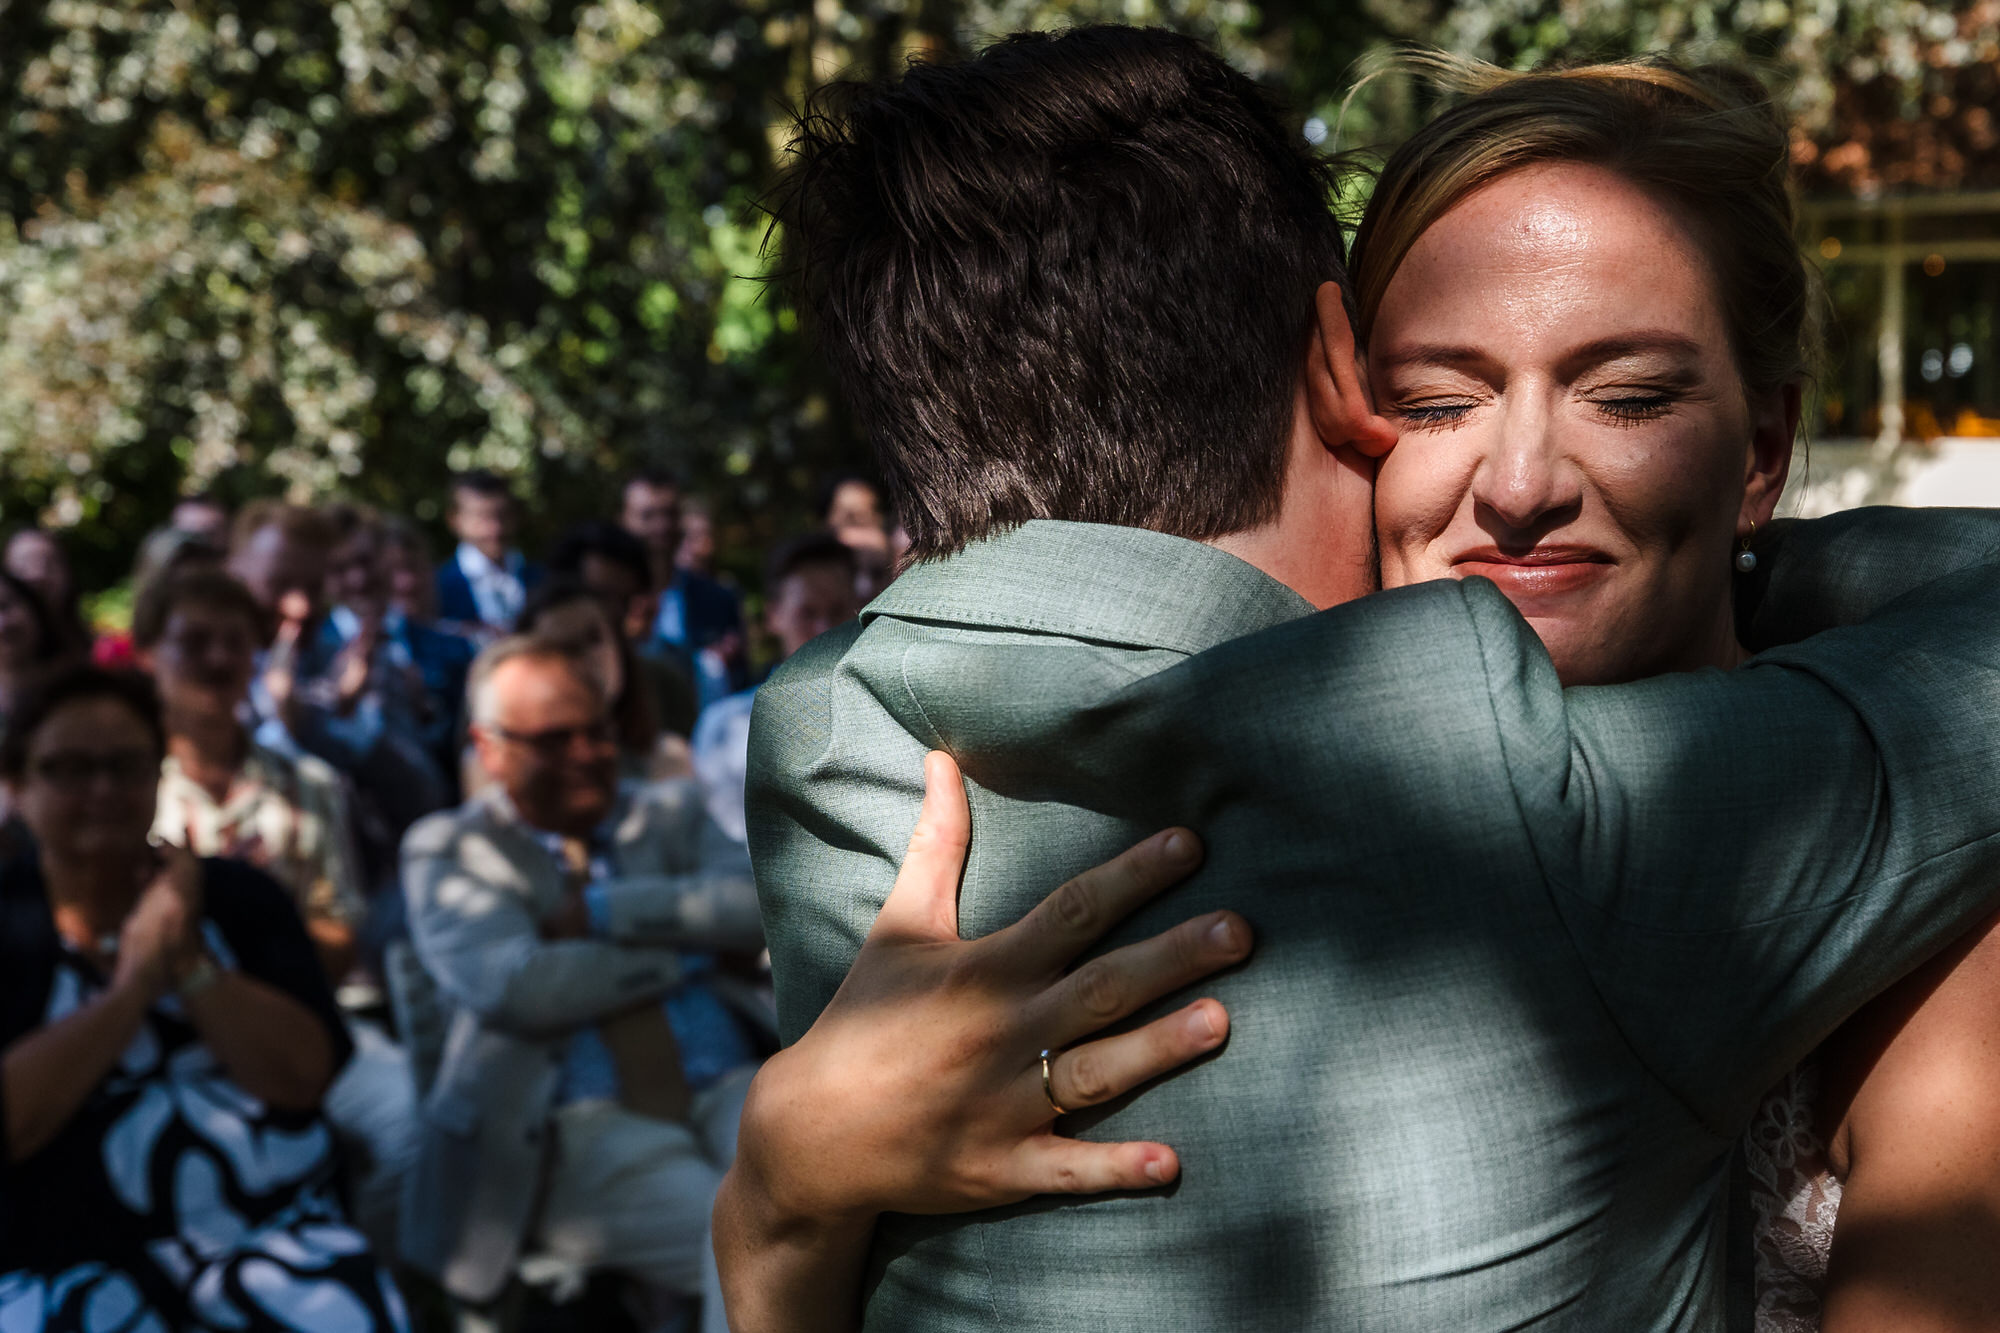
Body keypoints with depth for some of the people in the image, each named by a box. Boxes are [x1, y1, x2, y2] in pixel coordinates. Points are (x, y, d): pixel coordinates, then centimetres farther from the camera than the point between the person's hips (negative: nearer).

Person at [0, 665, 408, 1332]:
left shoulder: (236, 896, 9)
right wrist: (131, 984, -14)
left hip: (273, 1228, 2)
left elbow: (303, 1078, -4)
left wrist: (186, 959, -11)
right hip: (75, 1259, -2)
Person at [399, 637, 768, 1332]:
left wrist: (601, 912, -7)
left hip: (726, 1091, 4)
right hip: (579, 1126, -3)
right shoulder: (446, 851, 8)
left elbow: (764, 902, 0)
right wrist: (691, 943, -1)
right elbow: (520, 989, -10)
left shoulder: (668, 813, 20)